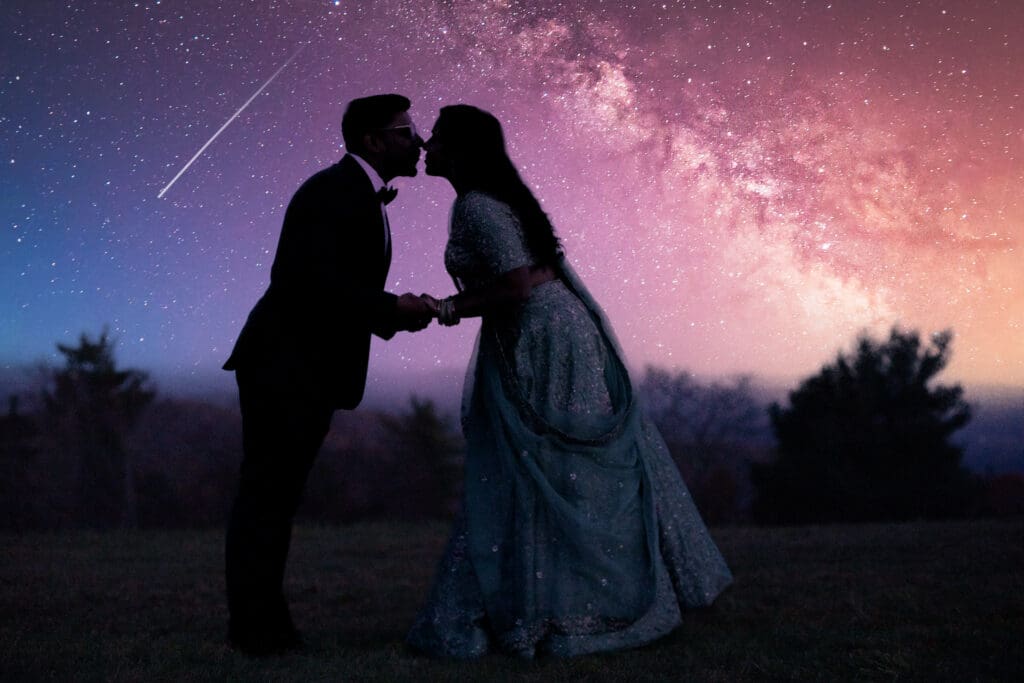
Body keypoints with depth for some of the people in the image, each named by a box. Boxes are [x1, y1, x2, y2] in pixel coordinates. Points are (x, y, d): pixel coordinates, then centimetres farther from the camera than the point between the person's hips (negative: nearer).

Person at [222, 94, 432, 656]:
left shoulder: (361, 197, 18)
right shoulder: (330, 191, -13)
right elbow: (312, 279, -24)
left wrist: (394, 313, 4)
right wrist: (392, 308, -19)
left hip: (313, 374, 10)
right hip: (283, 367, -10)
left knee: (277, 495, 12)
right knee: (264, 494, -3)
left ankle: (263, 622, 18)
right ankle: (254, 625, 3)